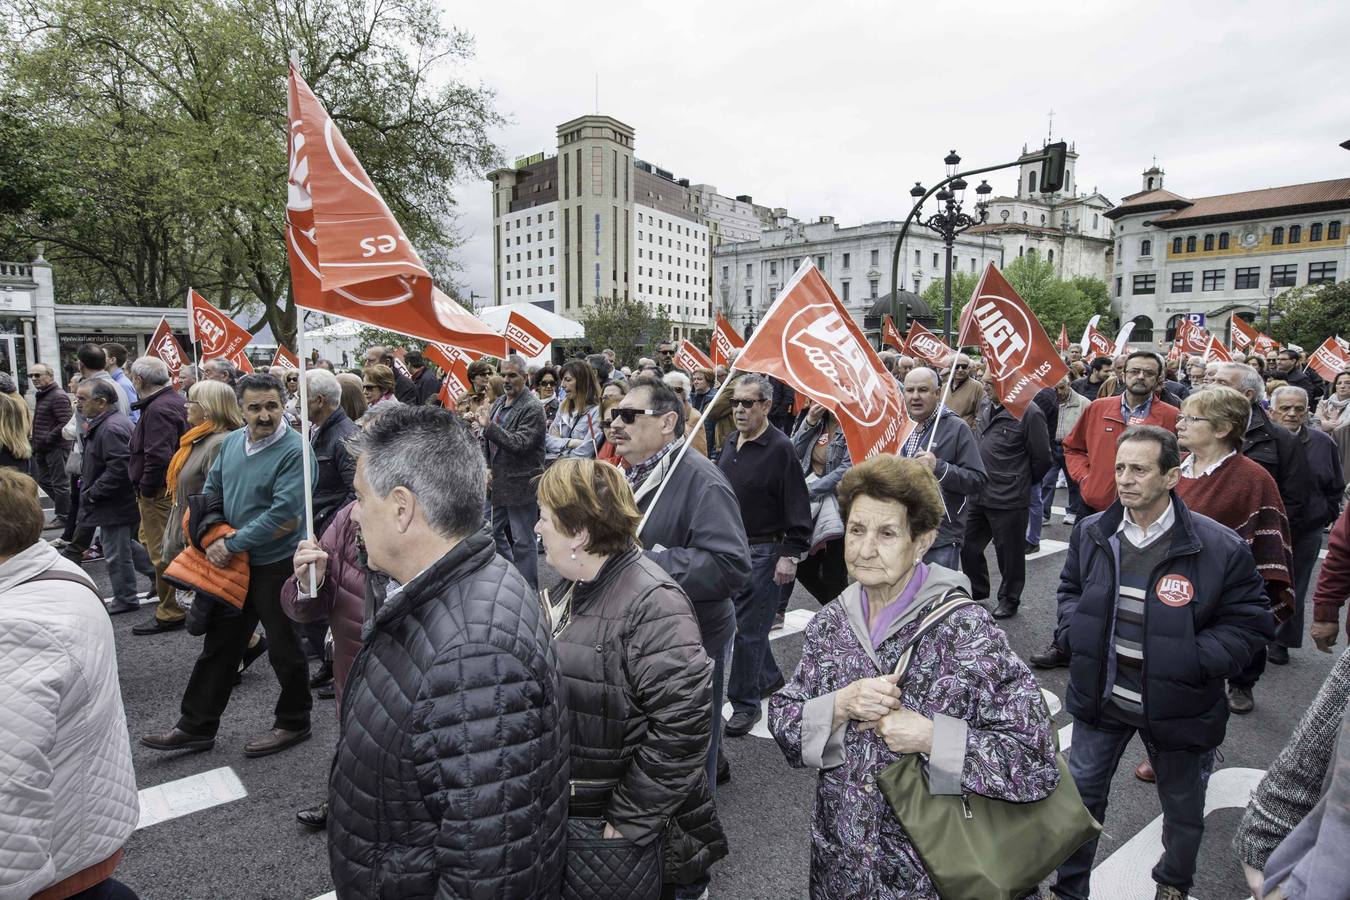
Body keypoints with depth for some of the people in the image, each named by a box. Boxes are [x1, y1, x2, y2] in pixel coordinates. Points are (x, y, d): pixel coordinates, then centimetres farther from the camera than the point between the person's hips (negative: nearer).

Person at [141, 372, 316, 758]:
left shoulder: (294, 451, -19)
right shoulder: (232, 441, 4)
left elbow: (284, 514, -25)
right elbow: (211, 491, 14)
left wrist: (231, 544, -18)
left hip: (276, 564, -7)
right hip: (232, 563, 7)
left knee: (283, 648, 7)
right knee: (219, 645, 16)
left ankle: (293, 723, 25)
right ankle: (196, 726, 30)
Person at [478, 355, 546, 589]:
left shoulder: (532, 408, -15)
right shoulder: (499, 404, 12)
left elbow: (519, 444, -24)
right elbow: (488, 441, 20)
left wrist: (489, 426, -29)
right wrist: (487, 468, 8)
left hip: (521, 484, -9)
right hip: (500, 482, 9)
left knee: (523, 542, -2)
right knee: (498, 534, 21)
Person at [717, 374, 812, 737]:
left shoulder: (779, 449, -15)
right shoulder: (730, 444, 9)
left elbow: (798, 507, -16)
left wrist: (790, 555, -19)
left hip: (764, 551, -8)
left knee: (749, 628, -2)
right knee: (736, 619, 19)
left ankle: (745, 703, 13)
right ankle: (769, 677, 40)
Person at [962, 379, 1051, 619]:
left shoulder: (1029, 413, -15)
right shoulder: (985, 407, 7)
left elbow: (1041, 459, -10)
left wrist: (1023, 483, 3)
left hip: (1008, 499, -7)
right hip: (978, 495, 7)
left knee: (1009, 553, 10)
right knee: (968, 547, 15)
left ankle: (1009, 599, 29)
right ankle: (977, 592, 36)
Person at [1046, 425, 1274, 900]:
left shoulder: (1221, 547, -17)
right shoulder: (1091, 532, -6)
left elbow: (1251, 620, -9)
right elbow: (1070, 587, 11)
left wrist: (1194, 661, -21)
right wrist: (1072, 632, -6)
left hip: (1175, 704, -2)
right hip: (1100, 697, 2)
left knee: (1183, 807, 22)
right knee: (1081, 793, 13)